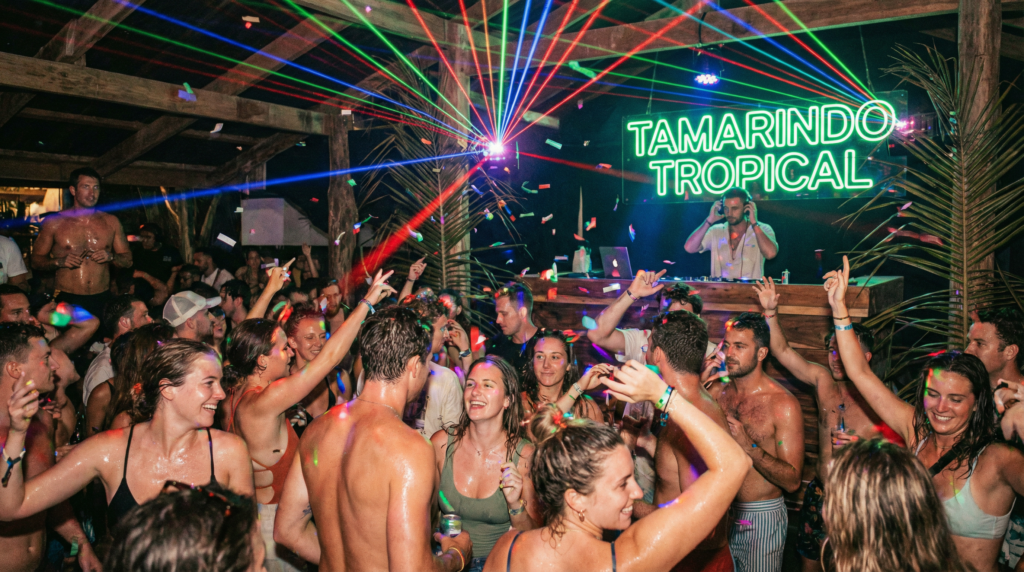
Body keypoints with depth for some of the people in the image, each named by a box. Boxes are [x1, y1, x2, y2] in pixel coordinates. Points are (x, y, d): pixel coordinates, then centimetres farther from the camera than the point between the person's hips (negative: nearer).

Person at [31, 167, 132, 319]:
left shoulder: (111, 221, 10)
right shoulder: (54, 222, 4)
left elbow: (128, 260, 14)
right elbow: (36, 260, 7)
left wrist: (111, 257, -6)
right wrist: (59, 262, -11)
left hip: (102, 301, 2)